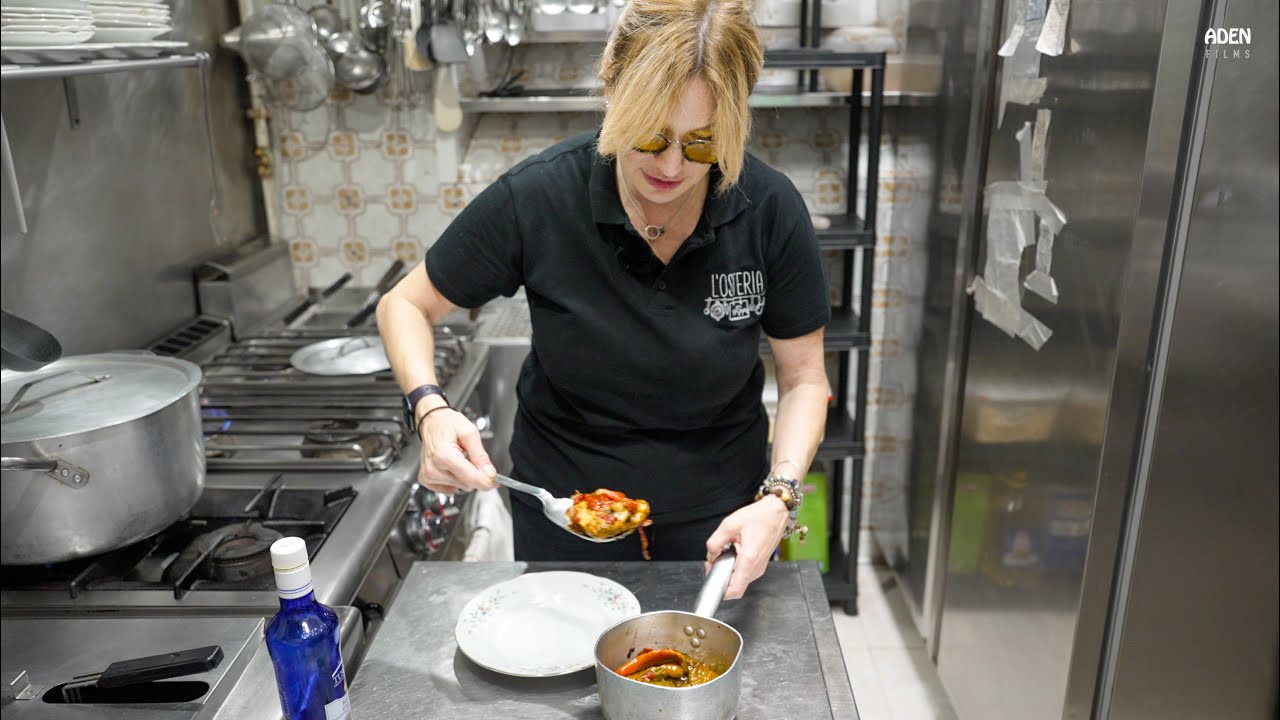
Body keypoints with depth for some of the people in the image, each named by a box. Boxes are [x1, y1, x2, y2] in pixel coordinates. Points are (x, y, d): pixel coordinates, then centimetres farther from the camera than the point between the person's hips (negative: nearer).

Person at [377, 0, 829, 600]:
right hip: (562, 502, 0)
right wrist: (432, 412, -28)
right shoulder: (538, 196, -22)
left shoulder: (771, 209, -19)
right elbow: (404, 306, -10)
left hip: (718, 504, 1)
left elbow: (804, 377, -8)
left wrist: (779, 498, -23)